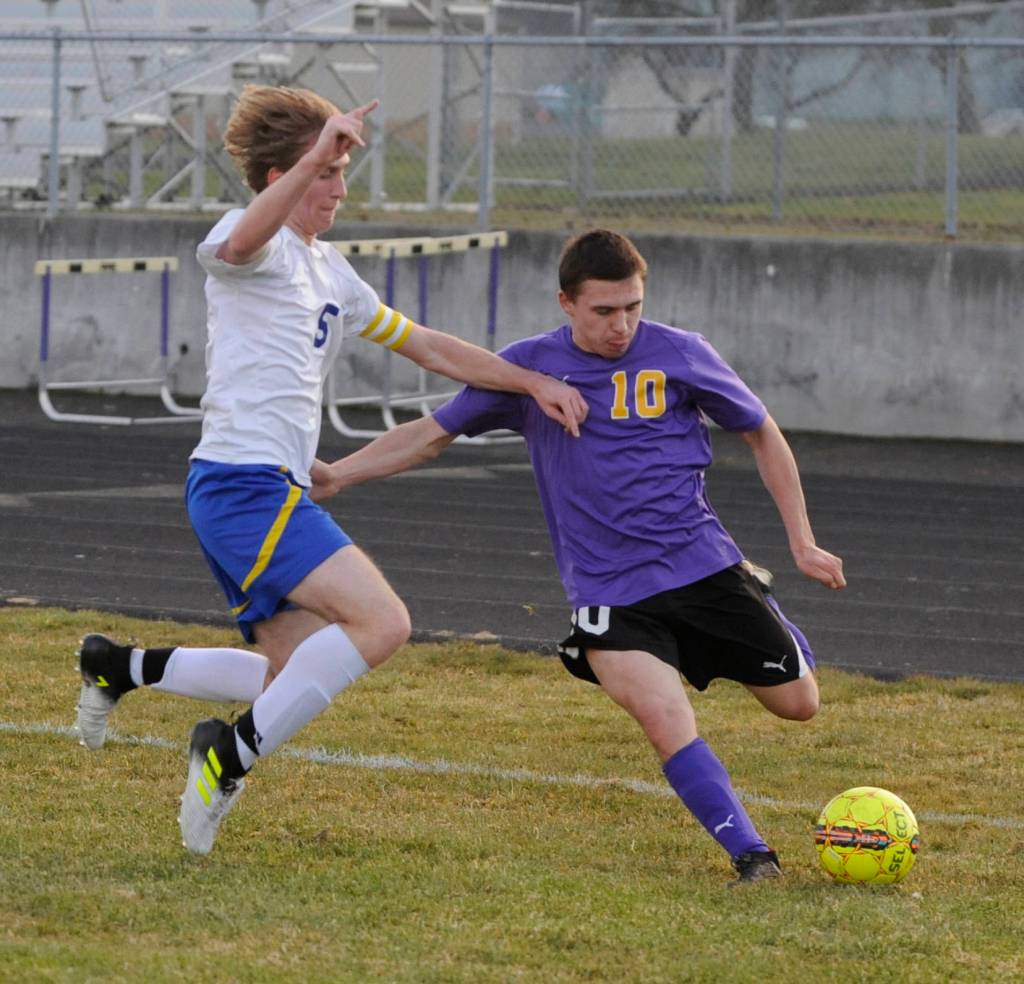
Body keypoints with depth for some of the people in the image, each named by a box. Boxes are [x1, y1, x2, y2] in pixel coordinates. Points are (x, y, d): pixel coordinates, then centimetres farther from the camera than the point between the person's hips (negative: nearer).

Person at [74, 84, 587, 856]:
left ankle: (122, 667, 20)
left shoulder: (329, 272, 23)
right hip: (245, 481, -10)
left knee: (299, 680, 10)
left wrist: (532, 383, 22)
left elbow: (426, 346, 29)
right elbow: (235, 246, -34)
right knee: (381, 622, -20)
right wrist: (314, 159, -46)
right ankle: (235, 752, -16)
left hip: (274, 492, 10)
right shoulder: (260, 244, -7)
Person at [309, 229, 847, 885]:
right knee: (664, 718, -25)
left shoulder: (680, 356, -3)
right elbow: (433, 434, 9)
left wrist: (803, 544, 6)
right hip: (608, 594, -1)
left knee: (798, 703, 5)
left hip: (704, 565, 1)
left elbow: (763, 435, 9)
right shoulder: (529, 366, -1)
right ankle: (752, 856, -16)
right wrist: (335, 476, -1)